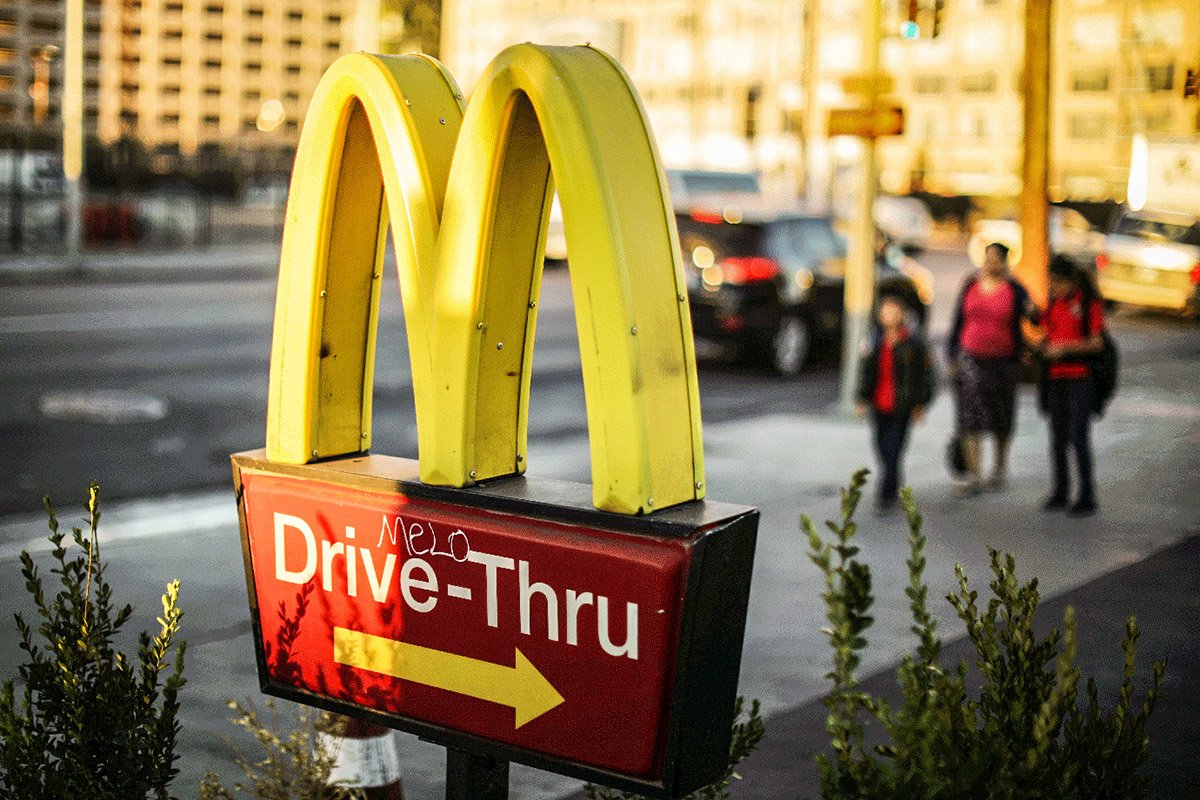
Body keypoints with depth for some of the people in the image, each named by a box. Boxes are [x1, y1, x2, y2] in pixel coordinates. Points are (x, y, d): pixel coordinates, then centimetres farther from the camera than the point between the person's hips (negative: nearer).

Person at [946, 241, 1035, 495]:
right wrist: (951, 355, 8)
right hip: (971, 358, 1)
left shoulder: (1014, 290, -3)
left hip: (1004, 360, -1)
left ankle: (1000, 468, 33)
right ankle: (973, 476, -10)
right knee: (970, 417, -9)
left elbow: (1032, 315, -8)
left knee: (1001, 417, 12)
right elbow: (958, 321, 10)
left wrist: (1033, 312, -32)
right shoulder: (971, 286, 4)